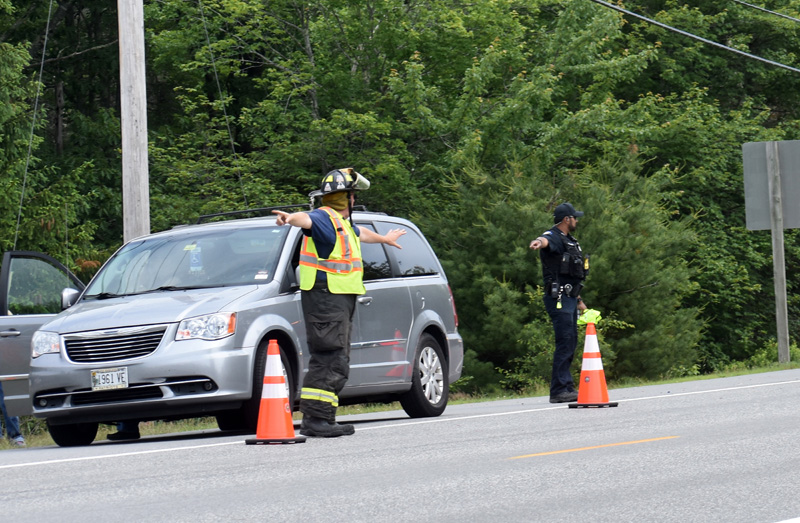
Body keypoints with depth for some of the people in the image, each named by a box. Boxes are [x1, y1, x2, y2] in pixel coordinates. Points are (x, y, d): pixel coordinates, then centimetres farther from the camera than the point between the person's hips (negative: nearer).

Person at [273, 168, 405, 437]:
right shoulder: (324, 218, -9)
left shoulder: (343, 223, 22)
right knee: (330, 361, -16)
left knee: (335, 362, 10)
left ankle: (323, 420, 12)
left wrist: (385, 239, 64)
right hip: (325, 297, -11)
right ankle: (315, 420, -20)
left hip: (340, 301, 11)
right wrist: (291, 218, -56)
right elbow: (306, 220, -33)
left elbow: (361, 233, 44)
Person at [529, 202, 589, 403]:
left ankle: (567, 386, 21)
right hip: (558, 298, -10)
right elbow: (546, 241, -36)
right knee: (564, 343, -13)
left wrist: (579, 300, 33)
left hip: (569, 298, 10)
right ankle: (559, 391, -14)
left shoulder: (570, 241, 22)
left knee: (571, 343, 13)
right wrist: (539, 242, -60)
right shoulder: (554, 237, -8)